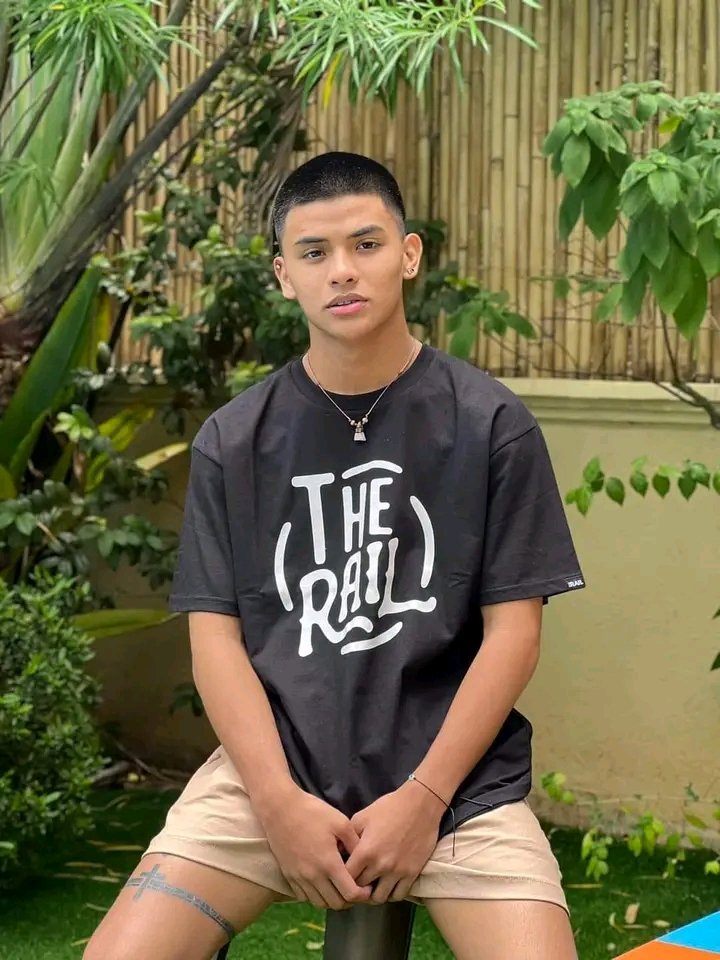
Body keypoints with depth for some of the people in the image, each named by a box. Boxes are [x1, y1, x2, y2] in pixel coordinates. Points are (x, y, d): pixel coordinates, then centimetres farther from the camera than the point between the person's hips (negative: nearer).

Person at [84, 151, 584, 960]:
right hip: (274, 764, 1)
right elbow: (215, 633, 3)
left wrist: (423, 798, -11)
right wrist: (280, 802, -11)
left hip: (455, 771, -1)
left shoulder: (490, 425, 1)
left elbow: (512, 629, -1)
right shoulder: (233, 440, 7)